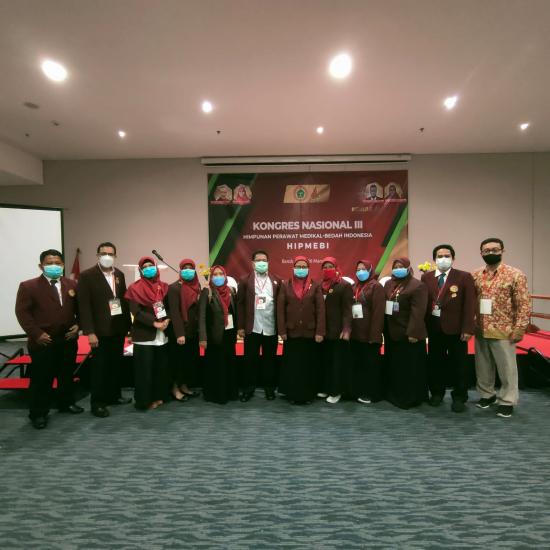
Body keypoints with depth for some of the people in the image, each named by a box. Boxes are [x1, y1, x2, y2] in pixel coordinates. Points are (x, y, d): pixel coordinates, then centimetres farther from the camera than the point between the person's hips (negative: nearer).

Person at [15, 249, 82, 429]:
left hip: (68, 340, 4)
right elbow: (22, 312, -8)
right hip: (43, 342, -4)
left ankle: (66, 403, 34)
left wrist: (78, 325, -5)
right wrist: (36, 334, -15)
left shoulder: (72, 285, 6)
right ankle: (38, 413, 20)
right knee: (41, 379, 5)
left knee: (67, 375, 16)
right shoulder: (28, 286, -4)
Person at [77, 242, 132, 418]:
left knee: (116, 364, 15)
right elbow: (84, 305, -13)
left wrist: (128, 324, 6)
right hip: (100, 330, -5)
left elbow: (124, 299, 9)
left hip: (118, 328, 5)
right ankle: (97, 403, 19)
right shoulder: (87, 275, -8)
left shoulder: (119, 274, 8)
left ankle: (114, 395, 31)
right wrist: (89, 331, -17)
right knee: (99, 366, 5)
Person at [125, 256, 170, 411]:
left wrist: (167, 320, -11)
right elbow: (136, 311, -11)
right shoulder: (135, 288, -2)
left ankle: (159, 396, 23)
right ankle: (145, 400, 14)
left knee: (161, 367, 9)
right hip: (144, 335, -4)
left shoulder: (163, 286, 10)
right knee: (145, 368, 2)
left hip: (162, 335, 4)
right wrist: (154, 323, -18)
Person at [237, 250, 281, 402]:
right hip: (252, 328, -1)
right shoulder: (245, 281, 2)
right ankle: (248, 388, 23)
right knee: (250, 359, 7)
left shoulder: (277, 281, 5)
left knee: (270, 359, 11)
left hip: (271, 328, 1)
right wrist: (240, 326, -4)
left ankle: (270, 388, 27)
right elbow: (240, 304, 0)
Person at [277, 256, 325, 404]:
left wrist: (320, 331, -9)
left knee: (308, 364, 10)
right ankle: (293, 394, 22)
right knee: (292, 364, 8)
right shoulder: (285, 285, 1)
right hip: (291, 332, 0)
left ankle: (308, 394, 24)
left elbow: (320, 309, -3)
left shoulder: (315, 286, 0)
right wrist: (282, 330, -6)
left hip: (310, 332, 0)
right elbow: (280, 309, -1)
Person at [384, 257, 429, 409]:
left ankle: (411, 397, 18)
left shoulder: (417, 286, -11)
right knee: (394, 365, 17)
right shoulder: (388, 284, 11)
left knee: (410, 367, 4)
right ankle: (394, 395, 32)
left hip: (408, 333, -7)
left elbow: (417, 312, -18)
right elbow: (383, 306, 9)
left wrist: (413, 332, -22)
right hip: (391, 332, 7)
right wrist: (383, 329, 4)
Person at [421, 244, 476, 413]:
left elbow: (470, 304, -7)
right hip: (434, 327, 3)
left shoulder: (464, 277, -3)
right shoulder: (426, 277, 5)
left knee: (458, 364, 8)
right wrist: (423, 325, -2)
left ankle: (459, 397, 24)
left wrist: (468, 328, -13)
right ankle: (437, 393, 30)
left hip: (456, 328, -2)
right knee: (435, 362, 12)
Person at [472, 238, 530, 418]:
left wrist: (519, 328, -12)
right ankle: (486, 394, 32)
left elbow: (524, 304, -8)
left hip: (503, 330, -4)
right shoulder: (475, 276, 4)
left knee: (507, 367, 9)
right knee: (483, 366, 15)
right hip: (480, 330, 4)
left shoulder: (515, 275, -7)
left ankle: (507, 401, 24)